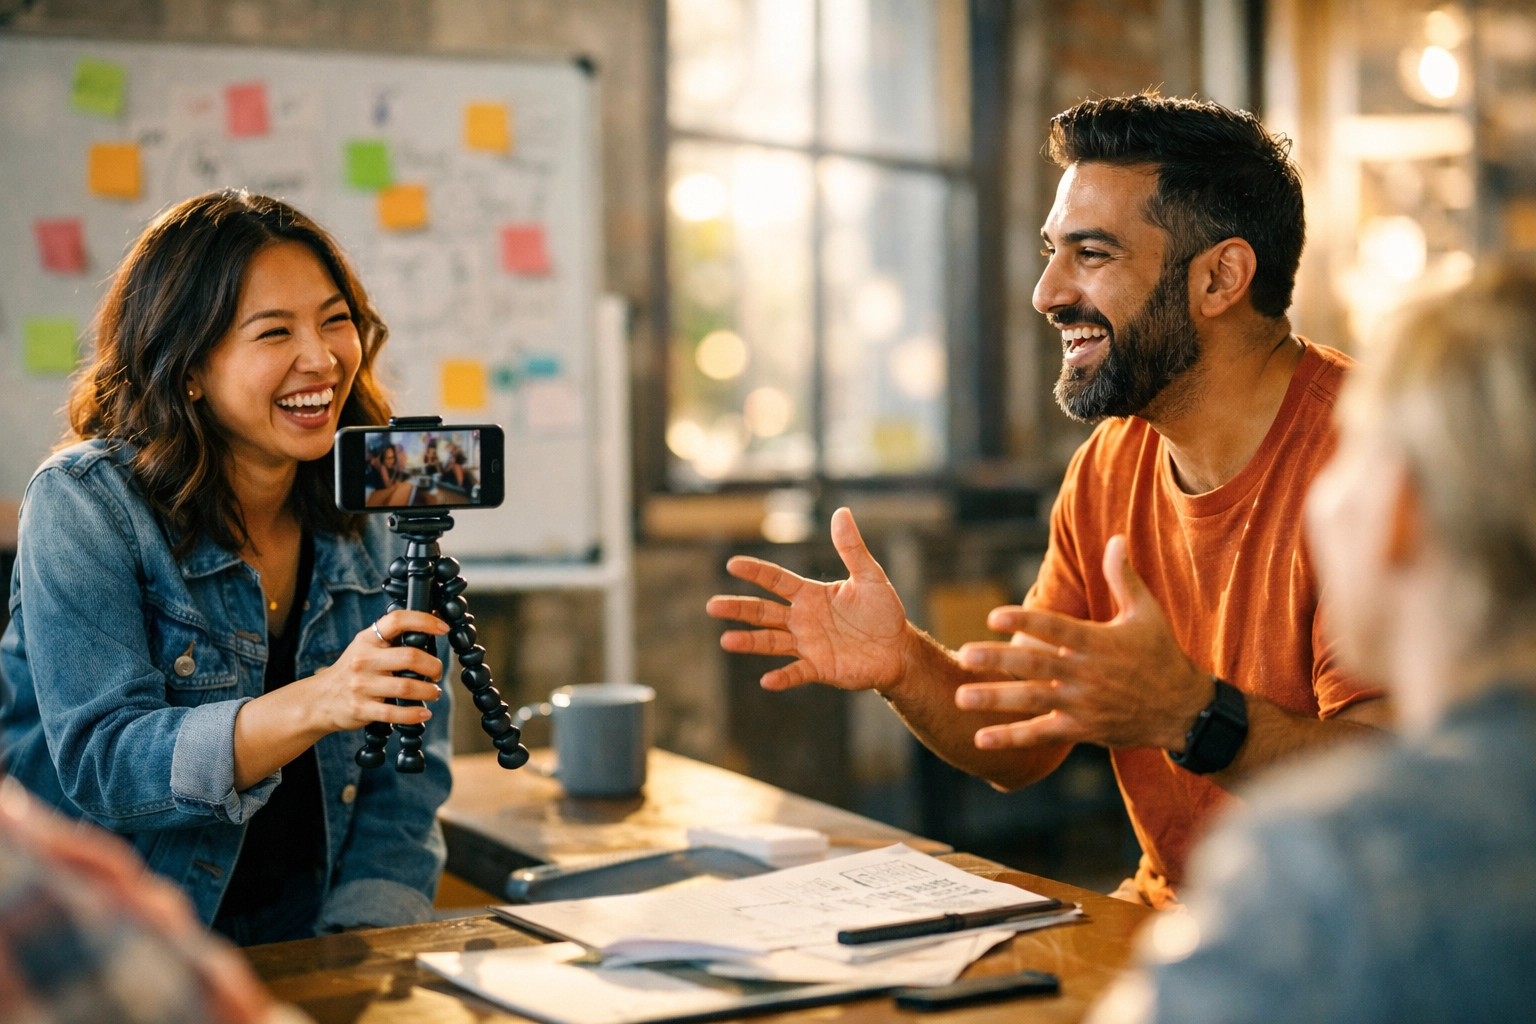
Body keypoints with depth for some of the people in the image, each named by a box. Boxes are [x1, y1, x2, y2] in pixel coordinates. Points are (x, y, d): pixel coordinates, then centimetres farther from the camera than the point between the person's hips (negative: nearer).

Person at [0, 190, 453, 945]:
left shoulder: (368, 517, 4)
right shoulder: (84, 505, -9)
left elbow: (406, 777, 4)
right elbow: (97, 763, -19)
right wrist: (316, 705, -34)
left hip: (302, 947, 3)